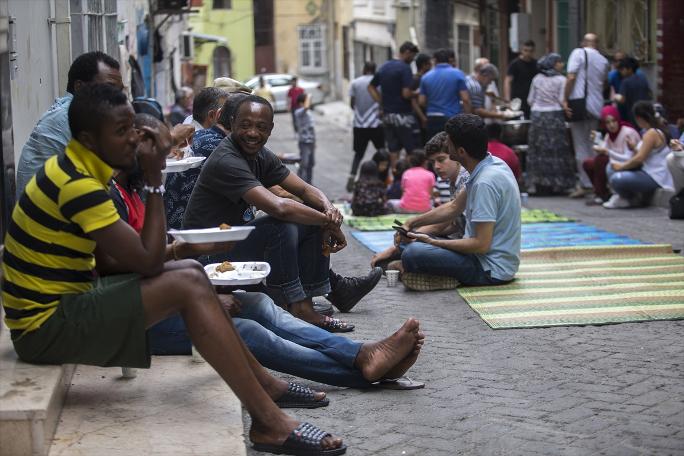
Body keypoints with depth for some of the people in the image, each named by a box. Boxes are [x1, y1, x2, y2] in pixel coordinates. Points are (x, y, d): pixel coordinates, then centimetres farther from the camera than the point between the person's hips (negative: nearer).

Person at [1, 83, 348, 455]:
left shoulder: (76, 170, 8)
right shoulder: (77, 184, -24)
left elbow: (111, 259, 10)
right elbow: (148, 262, -22)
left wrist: (165, 249, -4)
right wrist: (154, 179, -18)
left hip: (64, 301, 10)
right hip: (47, 327, -10)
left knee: (190, 270, 10)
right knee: (187, 285, -20)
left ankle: (262, 382, 17)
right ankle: (268, 421, -18)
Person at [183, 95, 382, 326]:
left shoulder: (260, 156, 4)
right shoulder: (226, 161, -25)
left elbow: (305, 190, 6)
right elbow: (279, 207, -35)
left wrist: (328, 208, -17)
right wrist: (329, 223, -24)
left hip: (238, 238, 9)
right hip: (209, 254, -9)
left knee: (314, 218, 4)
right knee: (283, 226, -30)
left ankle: (333, 288, 15)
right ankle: (297, 307, -21)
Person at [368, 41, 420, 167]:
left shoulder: (384, 66, 12)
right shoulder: (404, 68, -13)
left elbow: (371, 87, 19)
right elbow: (406, 94, -21)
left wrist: (382, 103, 13)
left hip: (387, 114, 7)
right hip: (403, 114, -7)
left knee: (393, 151, 9)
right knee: (412, 152, -1)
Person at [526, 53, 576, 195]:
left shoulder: (537, 79, 8)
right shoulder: (561, 79, -3)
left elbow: (530, 100, 10)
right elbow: (562, 100, -8)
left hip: (537, 115, 4)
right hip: (554, 115, -3)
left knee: (538, 150, 5)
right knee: (556, 150, 1)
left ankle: (537, 184, 4)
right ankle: (557, 184, 1)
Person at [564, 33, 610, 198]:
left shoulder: (578, 53, -4)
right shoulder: (604, 61, 11)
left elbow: (571, 77, -12)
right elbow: (604, 83, 15)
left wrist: (565, 100, -10)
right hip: (596, 106, 5)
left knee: (581, 147, -3)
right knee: (592, 146, 13)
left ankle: (585, 184, -6)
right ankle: (594, 181, 13)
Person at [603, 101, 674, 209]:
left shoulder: (651, 134, -17)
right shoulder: (651, 131, 15)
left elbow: (639, 159, -21)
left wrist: (621, 166, -10)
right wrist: (635, 148, -1)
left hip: (656, 178, -11)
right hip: (648, 172, 11)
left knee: (616, 179, -27)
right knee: (612, 168, 10)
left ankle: (634, 200, 1)